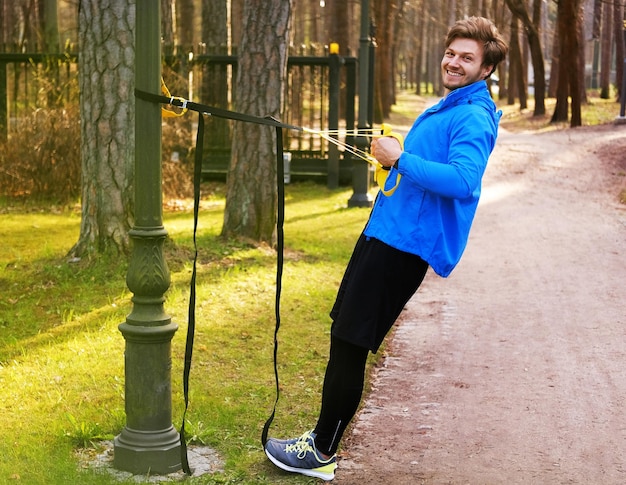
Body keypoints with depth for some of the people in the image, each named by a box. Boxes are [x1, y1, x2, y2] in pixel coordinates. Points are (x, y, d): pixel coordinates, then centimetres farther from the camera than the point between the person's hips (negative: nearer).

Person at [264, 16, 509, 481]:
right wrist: (391, 154, 14)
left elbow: (462, 180, -30)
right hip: (384, 232, 10)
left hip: (403, 245, -10)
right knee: (344, 338, 14)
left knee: (348, 345, -6)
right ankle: (324, 437, 25)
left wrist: (401, 159, -23)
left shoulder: (474, 119, -14)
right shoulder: (445, 108, 17)